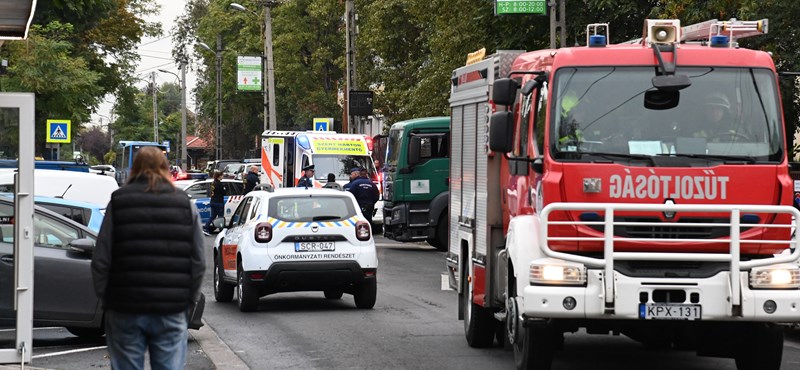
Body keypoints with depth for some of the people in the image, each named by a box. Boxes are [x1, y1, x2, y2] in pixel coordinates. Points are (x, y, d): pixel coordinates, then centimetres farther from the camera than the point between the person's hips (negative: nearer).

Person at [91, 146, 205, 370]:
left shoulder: (118, 203, 0)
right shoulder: (185, 205, 5)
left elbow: (101, 260, -3)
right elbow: (198, 261, 4)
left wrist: (104, 297, 8)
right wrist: (190, 300, 12)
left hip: (126, 310, -1)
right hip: (171, 310, 1)